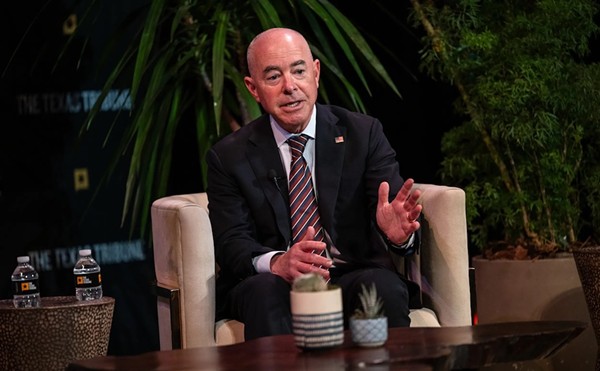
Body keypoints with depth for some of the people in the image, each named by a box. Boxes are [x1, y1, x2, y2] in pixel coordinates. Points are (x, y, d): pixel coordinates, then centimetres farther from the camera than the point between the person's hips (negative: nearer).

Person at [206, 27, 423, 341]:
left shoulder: (364, 134, 8)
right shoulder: (229, 156, 8)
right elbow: (231, 243, -3)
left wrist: (397, 232, -29)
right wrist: (276, 263, -27)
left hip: (354, 276, 1)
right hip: (274, 283, -1)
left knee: (383, 286, -33)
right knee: (263, 290, -35)